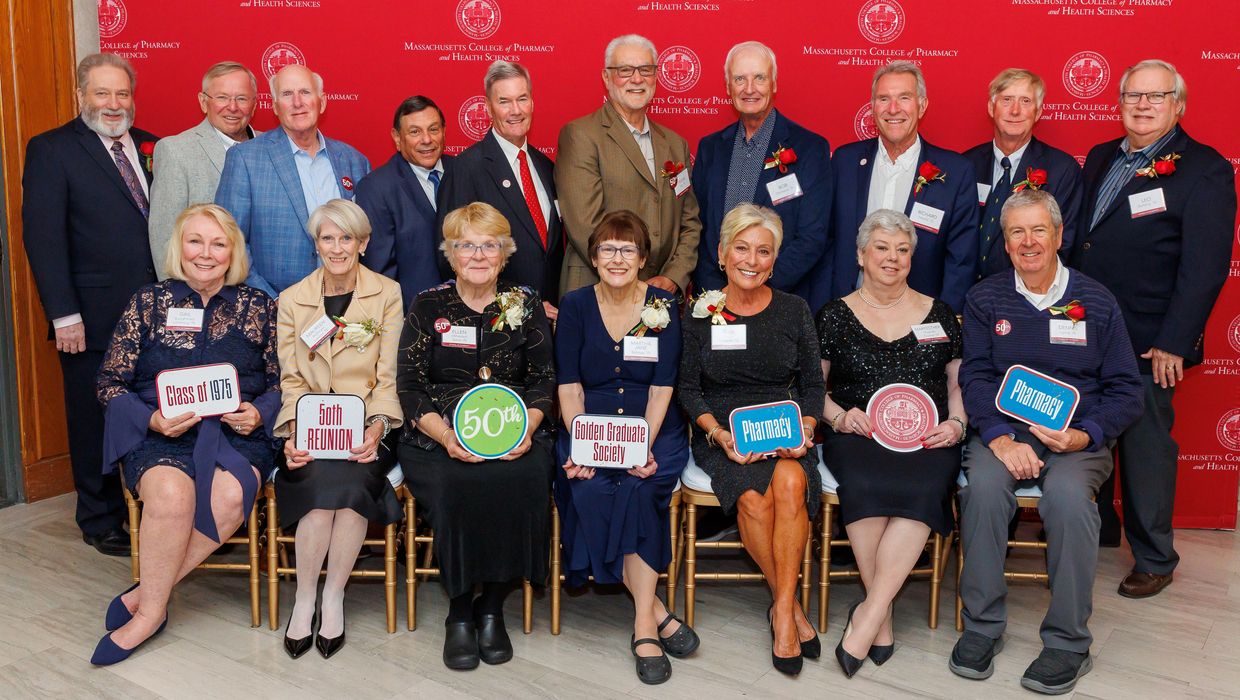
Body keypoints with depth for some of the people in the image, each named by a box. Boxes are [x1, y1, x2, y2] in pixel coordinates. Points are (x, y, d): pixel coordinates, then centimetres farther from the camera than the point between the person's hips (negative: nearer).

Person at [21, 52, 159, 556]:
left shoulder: (150, 147, 11)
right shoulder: (51, 150, -2)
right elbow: (42, 235, -7)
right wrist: (63, 315, -13)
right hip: (93, 320, -4)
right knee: (97, 422, 8)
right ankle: (101, 523, 23)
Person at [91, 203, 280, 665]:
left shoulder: (258, 307, 9)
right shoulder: (148, 303, 8)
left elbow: (282, 381, 12)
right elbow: (110, 383, 7)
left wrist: (259, 413, -10)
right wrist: (152, 418, -11)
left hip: (236, 432, 1)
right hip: (159, 435, 0)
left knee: (231, 495, -32)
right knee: (171, 491, -34)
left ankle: (145, 597, -14)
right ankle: (152, 608, -13)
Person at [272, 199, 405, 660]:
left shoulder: (388, 294, 5)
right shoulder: (292, 299, 11)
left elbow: (389, 377, 0)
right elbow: (291, 379, 6)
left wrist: (377, 427, -17)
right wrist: (294, 432, -12)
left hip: (367, 425, -1)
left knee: (350, 478, -31)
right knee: (321, 479, -29)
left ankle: (332, 596, -14)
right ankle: (305, 599, -13)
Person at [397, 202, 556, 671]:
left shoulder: (527, 305, 11)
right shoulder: (428, 306, 7)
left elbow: (543, 380, 8)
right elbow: (409, 386, 2)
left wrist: (526, 428, -12)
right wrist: (445, 435, -15)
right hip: (440, 435, -1)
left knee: (525, 482, -31)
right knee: (457, 486, -32)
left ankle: (493, 605, -10)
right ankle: (459, 611, -10)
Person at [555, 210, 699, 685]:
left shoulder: (663, 307, 4)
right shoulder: (575, 306, 6)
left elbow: (662, 387, -2)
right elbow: (569, 385, 0)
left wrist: (646, 446, -17)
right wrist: (580, 445, -15)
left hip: (654, 428, -1)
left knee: (640, 489, -30)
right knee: (589, 491, -28)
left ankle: (643, 624, -20)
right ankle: (655, 612, -17)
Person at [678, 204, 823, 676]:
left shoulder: (794, 310, 7)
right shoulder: (700, 313, 3)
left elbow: (812, 384, 10)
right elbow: (688, 388, 3)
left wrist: (804, 429, -9)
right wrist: (717, 432, -13)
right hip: (722, 435, -1)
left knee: (791, 482, -32)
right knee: (753, 496, -30)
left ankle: (783, 610, -20)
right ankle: (791, 608, -10)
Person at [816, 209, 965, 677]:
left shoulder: (938, 314, 17)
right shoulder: (836, 315, 12)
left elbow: (959, 383, 19)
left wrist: (956, 423, -1)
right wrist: (838, 415, -6)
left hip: (927, 441, 1)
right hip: (858, 438, -1)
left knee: (923, 486, -33)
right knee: (865, 481, -35)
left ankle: (870, 611, -28)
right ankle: (883, 618, -23)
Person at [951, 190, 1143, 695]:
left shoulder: (1096, 302, 7)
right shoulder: (984, 299, 8)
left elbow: (1126, 389, 5)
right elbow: (975, 378, -1)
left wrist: (1085, 435, -13)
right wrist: (1001, 439, -18)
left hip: (1077, 438, 0)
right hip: (1002, 431, 1)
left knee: (1067, 494, -33)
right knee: (984, 486, -32)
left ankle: (1068, 643, -18)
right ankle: (982, 628, -17)